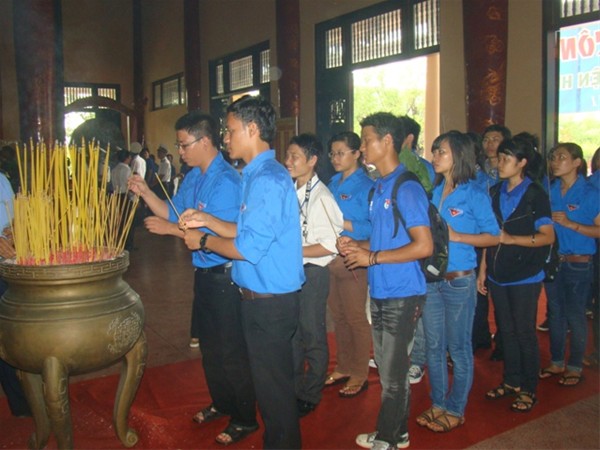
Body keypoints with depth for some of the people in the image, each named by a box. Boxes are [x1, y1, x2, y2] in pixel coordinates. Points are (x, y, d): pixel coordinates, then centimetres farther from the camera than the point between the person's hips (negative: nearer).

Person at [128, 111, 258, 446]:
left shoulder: (226, 181, -21)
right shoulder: (193, 178, 8)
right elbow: (174, 213, 15)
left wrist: (170, 229, -19)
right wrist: (146, 193, 2)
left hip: (224, 277, -9)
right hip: (204, 274, 9)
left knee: (232, 353, 3)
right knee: (209, 346, 22)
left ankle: (246, 419, 21)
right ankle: (222, 403, 41)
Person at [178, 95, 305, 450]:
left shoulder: (267, 180, -21)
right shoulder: (260, 175, 13)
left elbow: (248, 247, -24)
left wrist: (204, 241, -9)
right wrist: (206, 220, 9)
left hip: (270, 302, -10)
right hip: (264, 298, 10)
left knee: (274, 387, 6)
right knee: (275, 383, 22)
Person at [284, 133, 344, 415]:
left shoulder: (321, 197, -18)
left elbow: (330, 245, -21)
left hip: (312, 273, -7)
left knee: (312, 337, 9)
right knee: (291, 333, 20)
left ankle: (310, 395, 27)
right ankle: (293, 387, 38)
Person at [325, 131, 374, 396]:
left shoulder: (366, 186, -10)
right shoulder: (333, 183, 11)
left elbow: (373, 227, -17)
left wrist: (342, 224, -22)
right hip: (330, 258, 7)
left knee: (356, 319, 4)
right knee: (338, 316, 16)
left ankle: (359, 374, 19)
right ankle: (343, 367, 31)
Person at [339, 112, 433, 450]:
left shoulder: (407, 188, -15)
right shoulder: (380, 187, 13)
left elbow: (424, 246, -21)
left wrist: (372, 257, -19)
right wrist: (357, 245, 4)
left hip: (402, 294, -9)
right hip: (381, 292, 9)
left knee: (393, 374, 4)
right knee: (389, 369, 18)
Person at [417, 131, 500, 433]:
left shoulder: (474, 194, -8)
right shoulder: (433, 191, 7)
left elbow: (493, 237, -8)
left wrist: (456, 236, -18)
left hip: (458, 281, -5)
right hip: (430, 279, 6)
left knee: (458, 348, 7)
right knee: (434, 345, 13)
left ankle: (455, 410, 22)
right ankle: (438, 404, 28)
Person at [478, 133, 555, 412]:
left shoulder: (535, 194, -7)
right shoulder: (496, 192, 8)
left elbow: (548, 236, -12)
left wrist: (511, 238, -21)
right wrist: (483, 269, 8)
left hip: (525, 276, -5)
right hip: (498, 274, 5)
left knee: (524, 332, 3)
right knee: (506, 330, 14)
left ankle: (528, 389, 17)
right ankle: (511, 381, 28)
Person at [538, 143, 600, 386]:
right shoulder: (550, 190, 5)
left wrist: (569, 223, -21)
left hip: (578, 263, -5)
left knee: (574, 315, 4)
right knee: (555, 312, 14)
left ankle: (575, 367, 21)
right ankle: (556, 362, 29)